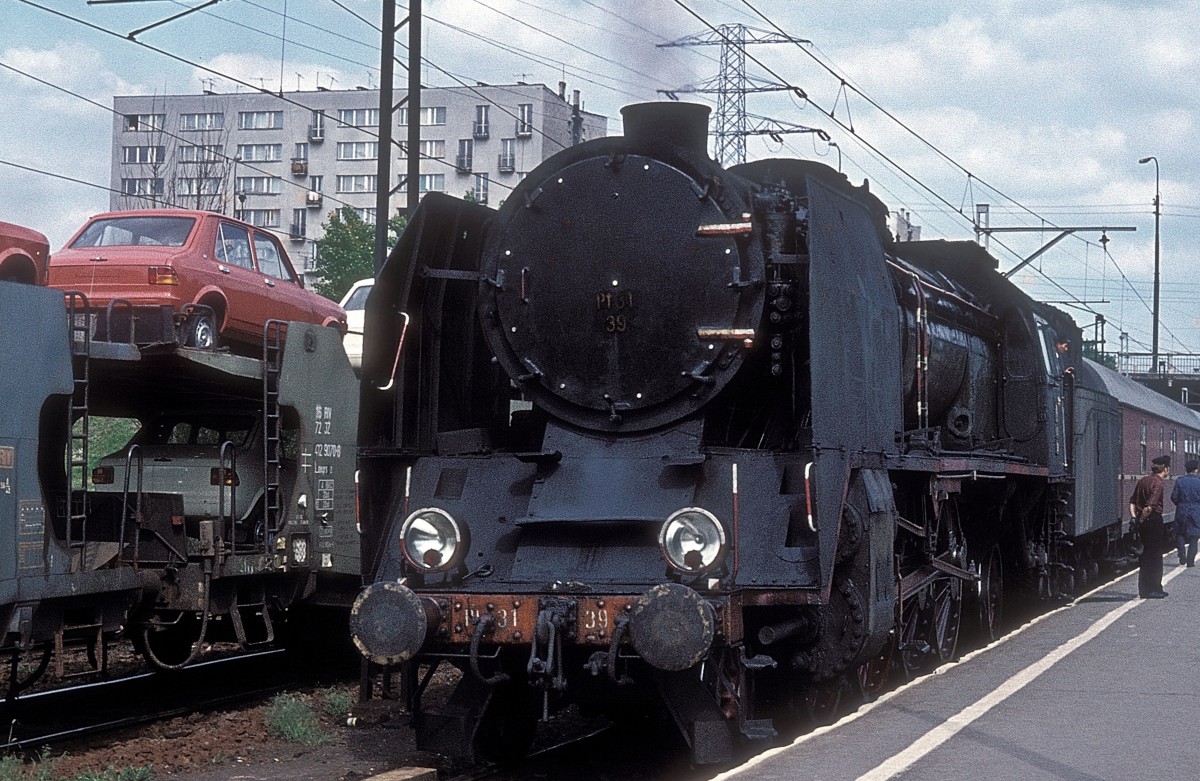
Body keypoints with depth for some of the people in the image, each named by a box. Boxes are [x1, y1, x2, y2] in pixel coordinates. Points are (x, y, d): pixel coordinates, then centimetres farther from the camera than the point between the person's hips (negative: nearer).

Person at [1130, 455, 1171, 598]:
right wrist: (1142, 520, -13)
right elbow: (1150, 506, -23)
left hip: (1142, 521, 8)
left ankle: (1144, 590, 18)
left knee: (1145, 555, 14)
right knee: (1155, 555, 1)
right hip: (1154, 520, -8)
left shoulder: (1143, 481, 11)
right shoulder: (1158, 483, -15)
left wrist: (1135, 518, 7)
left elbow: (1132, 502, 11)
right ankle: (1153, 589, 4)